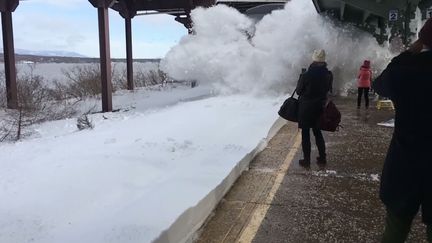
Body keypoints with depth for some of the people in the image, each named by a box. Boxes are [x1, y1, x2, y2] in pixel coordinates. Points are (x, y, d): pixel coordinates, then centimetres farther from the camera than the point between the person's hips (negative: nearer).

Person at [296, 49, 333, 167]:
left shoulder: (306, 75, -20)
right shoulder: (329, 75, -6)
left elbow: (298, 91, -9)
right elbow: (328, 89, 5)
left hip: (306, 107, -5)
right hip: (320, 106, 5)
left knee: (305, 133, 6)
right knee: (317, 131, 19)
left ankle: (306, 160, 10)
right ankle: (322, 157, 23)